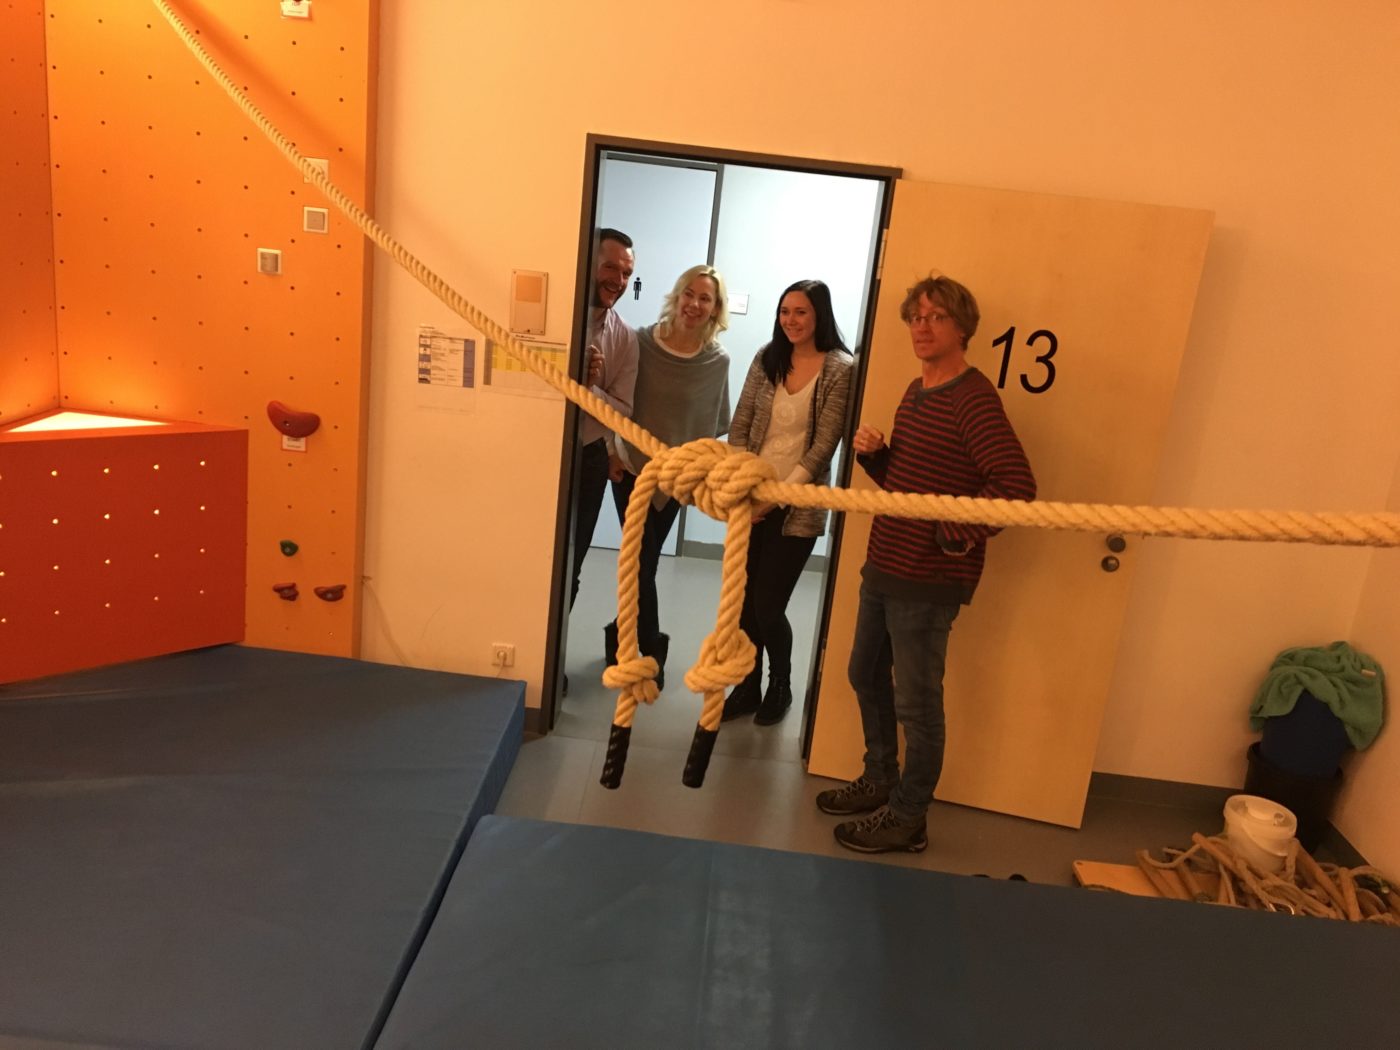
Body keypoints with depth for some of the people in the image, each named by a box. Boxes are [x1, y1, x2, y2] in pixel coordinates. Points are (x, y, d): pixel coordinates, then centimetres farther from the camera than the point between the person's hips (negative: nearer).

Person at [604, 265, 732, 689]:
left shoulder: (717, 361, -7)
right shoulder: (642, 342, -12)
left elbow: (717, 421, 4)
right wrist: (612, 451, -8)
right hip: (631, 466, -2)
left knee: (645, 560, 12)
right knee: (643, 561, -1)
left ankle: (622, 636, 31)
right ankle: (652, 650, 15)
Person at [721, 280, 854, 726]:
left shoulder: (840, 369, -8)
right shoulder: (767, 358, 6)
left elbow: (824, 445, -12)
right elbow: (739, 426, 5)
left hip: (798, 506, -4)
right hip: (751, 498, 4)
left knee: (768, 606, -1)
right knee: (744, 601, 8)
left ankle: (781, 686, 25)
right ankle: (748, 687, 27)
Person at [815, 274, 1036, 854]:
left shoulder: (973, 399, -17)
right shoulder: (916, 392, 12)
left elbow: (1017, 484, -26)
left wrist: (955, 536, -23)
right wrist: (873, 453, 1)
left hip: (927, 580, -9)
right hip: (882, 565, 9)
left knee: (916, 702, 4)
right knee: (867, 675, 21)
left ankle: (906, 817, 21)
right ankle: (879, 780, 40)